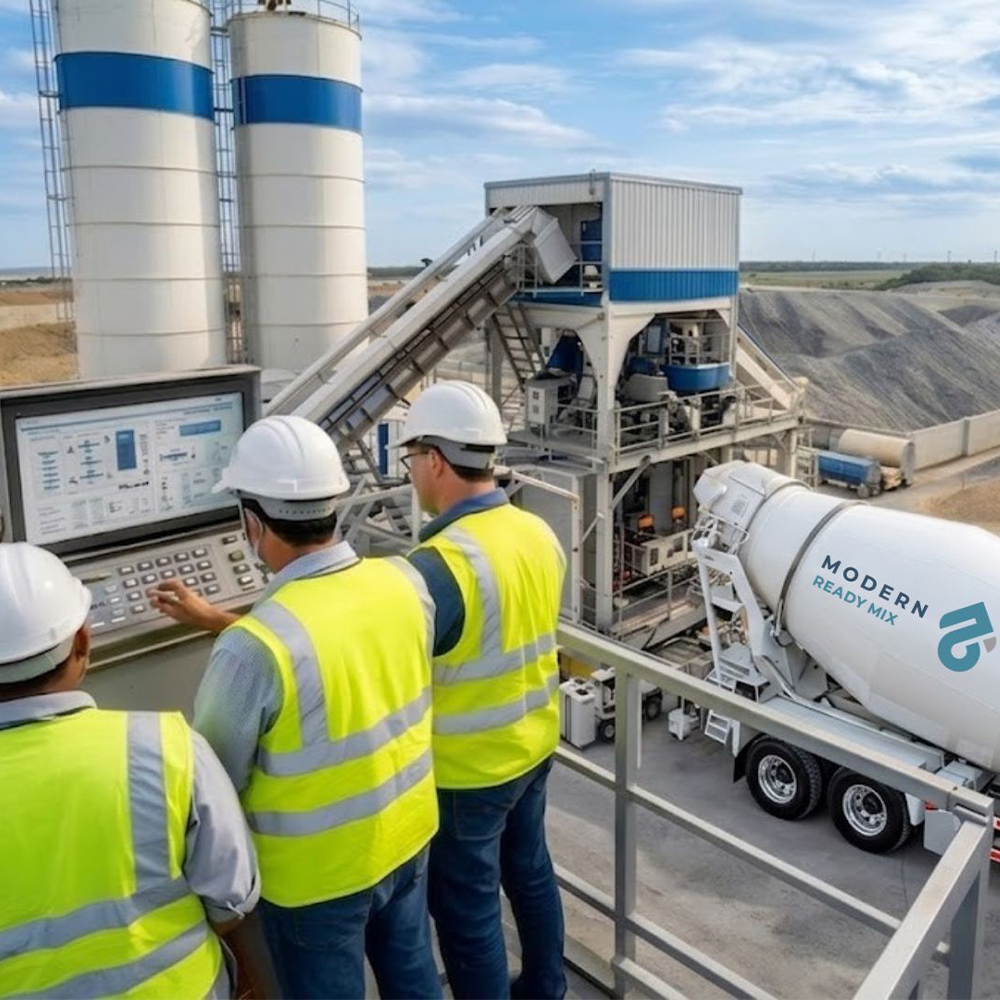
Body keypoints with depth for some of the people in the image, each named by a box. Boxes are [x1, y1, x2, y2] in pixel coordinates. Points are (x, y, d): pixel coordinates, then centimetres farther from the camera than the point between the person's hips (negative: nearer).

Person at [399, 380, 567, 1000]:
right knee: (529, 868, 26)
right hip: (534, 744, 9)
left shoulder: (440, 565, -29)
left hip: (467, 770, -8)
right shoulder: (539, 533, -3)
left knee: (467, 910, 11)